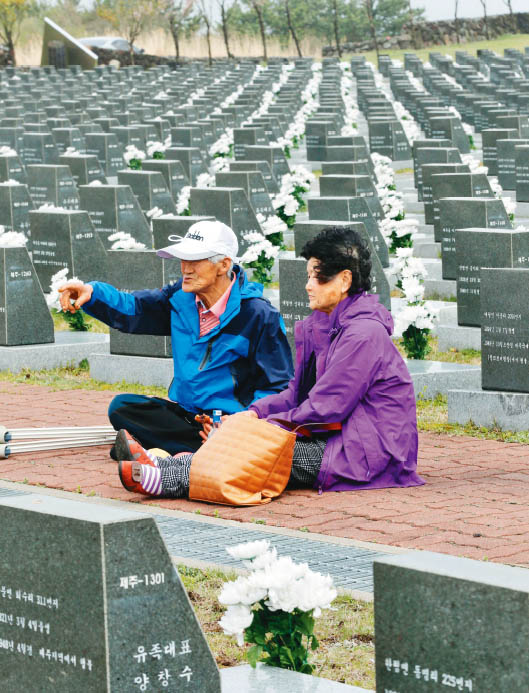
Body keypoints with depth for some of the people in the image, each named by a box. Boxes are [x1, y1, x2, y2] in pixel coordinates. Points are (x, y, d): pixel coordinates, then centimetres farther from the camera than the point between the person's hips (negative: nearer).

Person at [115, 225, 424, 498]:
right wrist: (254, 413, -2)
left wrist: (263, 424, -13)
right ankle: (159, 465, -19)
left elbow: (324, 409, -19)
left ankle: (166, 478, -30)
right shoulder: (323, 324, 15)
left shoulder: (364, 333, -17)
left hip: (370, 452, -9)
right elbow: (297, 393, 14)